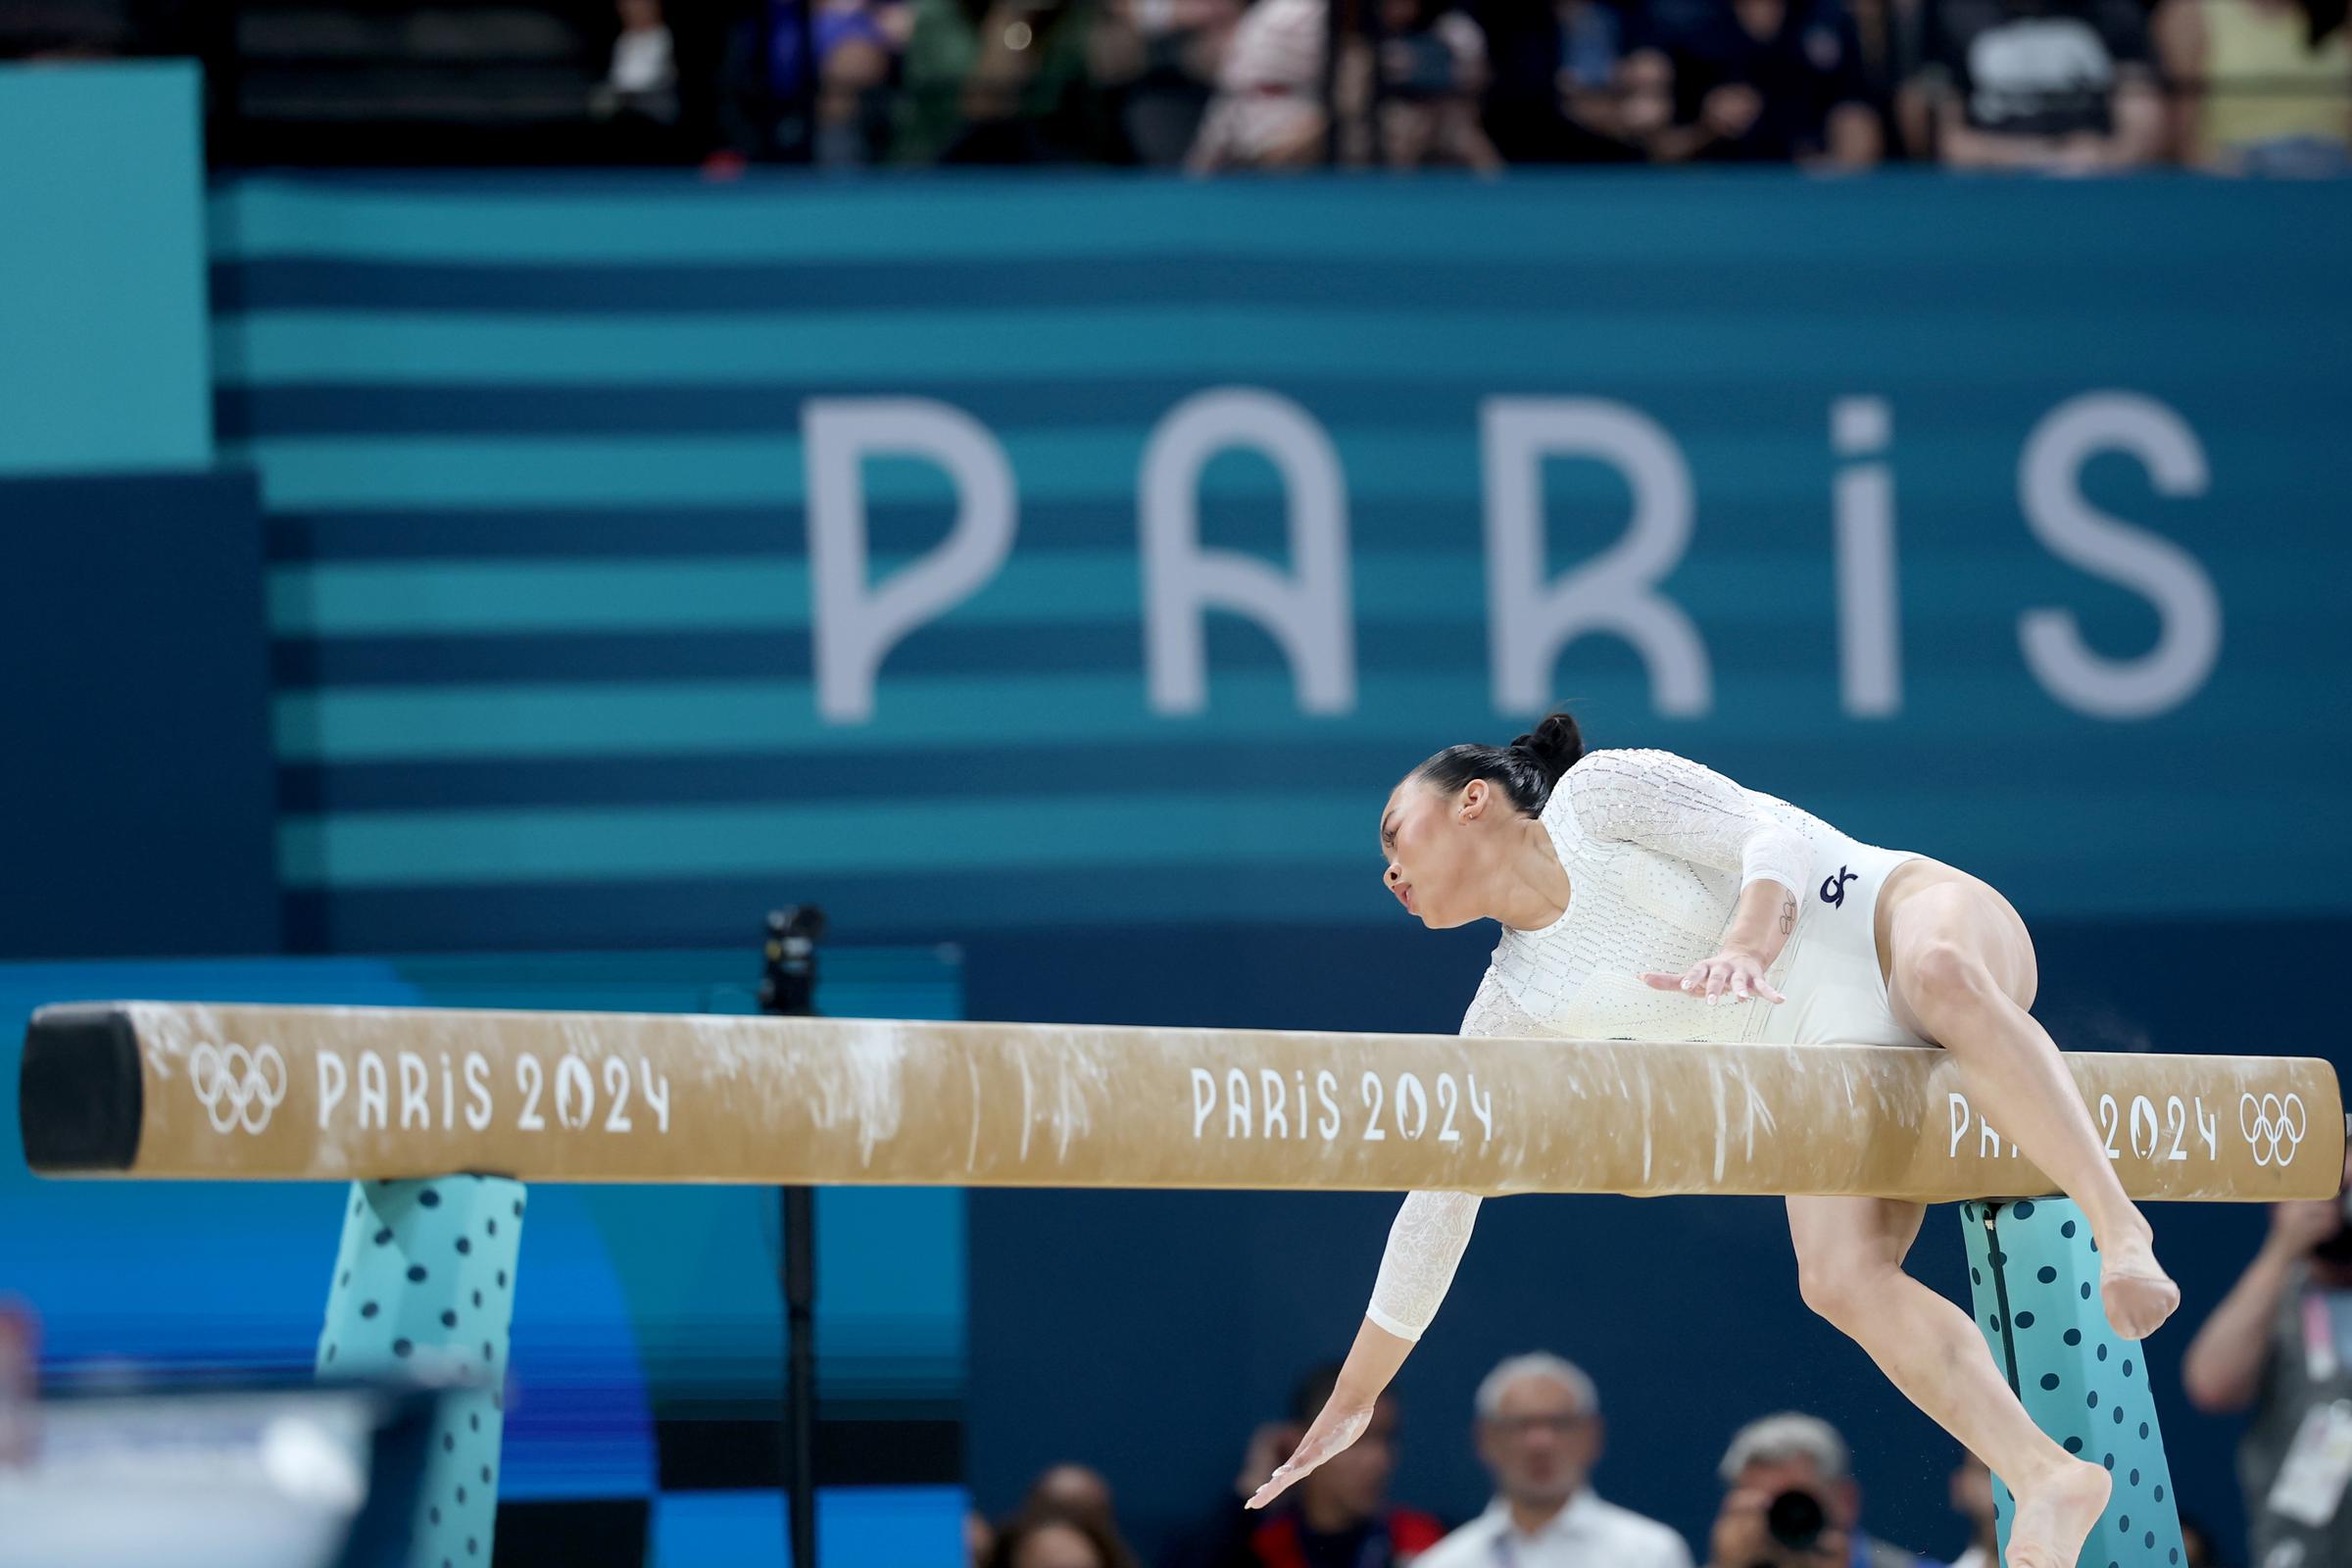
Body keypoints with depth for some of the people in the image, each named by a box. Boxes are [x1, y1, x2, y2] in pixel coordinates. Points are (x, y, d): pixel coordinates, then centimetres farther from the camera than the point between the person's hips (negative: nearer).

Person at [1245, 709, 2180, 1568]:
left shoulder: (1597, 797, -1)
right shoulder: (1519, 1004, 13)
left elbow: (1777, 836, -12)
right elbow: (1439, 1195, 17)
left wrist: (1746, 943, -34)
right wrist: (1352, 1401, 19)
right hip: (1850, 1063, 5)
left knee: (1939, 976, -42)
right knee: (1836, 1276, -25)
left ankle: (2118, 1227, -48)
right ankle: (2046, 1478, -38)